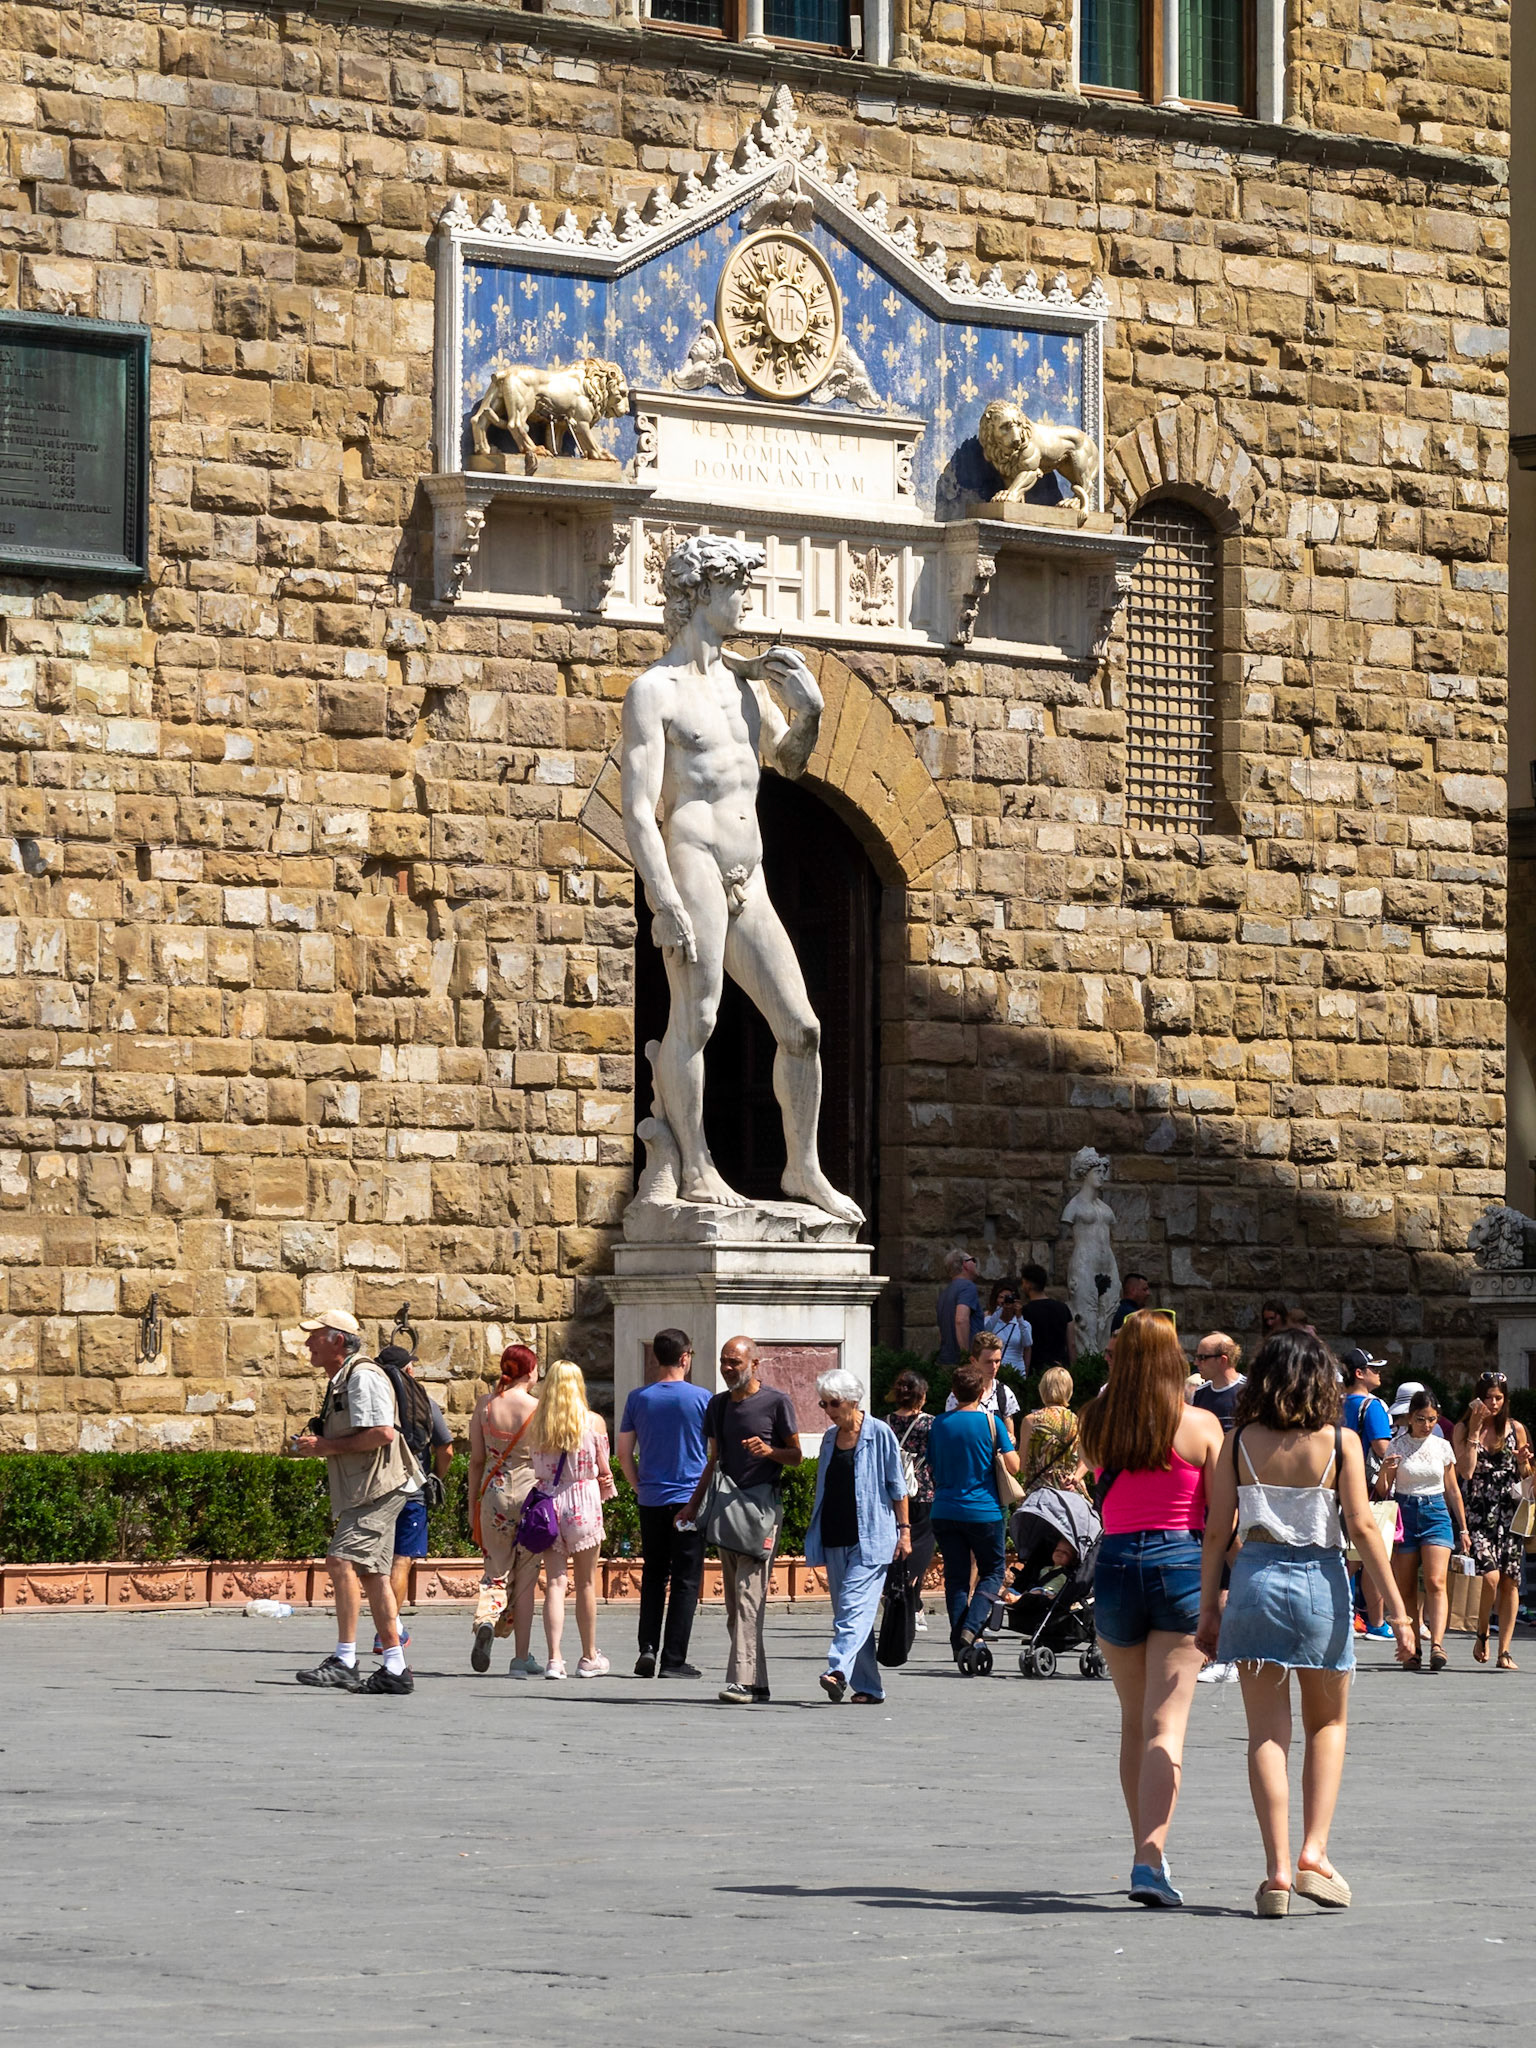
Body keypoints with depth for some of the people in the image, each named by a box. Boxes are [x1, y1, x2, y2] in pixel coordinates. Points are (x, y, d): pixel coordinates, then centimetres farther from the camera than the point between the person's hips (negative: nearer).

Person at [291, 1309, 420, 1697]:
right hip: (362, 1491, 11)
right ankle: (394, 1670, 10)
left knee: (342, 1561, -19)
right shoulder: (340, 1381, 20)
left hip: (379, 1488, -11)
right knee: (372, 1574, 8)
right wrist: (314, 1444, 11)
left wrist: (327, 1446, -17)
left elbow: (383, 1433, -23)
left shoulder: (363, 1377, -13)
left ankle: (344, 1661, -20)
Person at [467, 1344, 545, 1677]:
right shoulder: (538, 1408, -8)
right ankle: (521, 1658, 9)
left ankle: (485, 1621, -18)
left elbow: (476, 1459, 4)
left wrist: (472, 1506, 11)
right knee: (525, 1577, 7)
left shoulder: (485, 1404, 0)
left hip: (494, 1491, 2)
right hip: (530, 1491, -2)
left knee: (495, 1572, 13)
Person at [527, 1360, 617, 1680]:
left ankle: (554, 1658, -9)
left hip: (547, 1503, 1)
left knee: (554, 1582, 2)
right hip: (583, 1503, -1)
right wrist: (606, 1488, 20)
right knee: (586, 1584, 10)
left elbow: (535, 1471, -3)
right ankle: (589, 1658, 20)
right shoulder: (593, 1422, -5)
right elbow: (604, 1472, 0)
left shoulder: (538, 1425, -1)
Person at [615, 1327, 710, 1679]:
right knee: (685, 1580, 2)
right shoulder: (701, 1399, -5)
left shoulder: (639, 1399, 2)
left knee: (653, 1575, 16)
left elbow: (624, 1453, 5)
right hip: (690, 1500, -3)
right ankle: (674, 1660, -1)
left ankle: (648, 1647, 3)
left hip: (651, 1501, 3)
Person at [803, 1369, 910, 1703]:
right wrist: (814, 1533, 20)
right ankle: (869, 1687, 10)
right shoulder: (830, 1438, 15)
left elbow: (897, 1485, -2)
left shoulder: (880, 1433, -3)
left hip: (871, 1536, -7)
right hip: (835, 1537, 7)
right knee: (847, 1611, 5)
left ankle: (838, 1670, -32)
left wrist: (904, 1528, -5)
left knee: (855, 1604, -18)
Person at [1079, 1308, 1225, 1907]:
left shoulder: (1094, 1424, 3)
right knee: (1166, 1724, -7)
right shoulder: (1200, 1425, -4)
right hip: (1182, 1564, -3)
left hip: (1116, 1566, 3)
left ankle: (1146, 1851, 26)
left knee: (1133, 1723, 18)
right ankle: (1150, 1861, -21)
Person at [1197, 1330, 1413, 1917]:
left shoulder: (1239, 1443, 0)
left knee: (1267, 1732, 4)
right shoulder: (1340, 1442, -3)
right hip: (1320, 1582, -1)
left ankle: (1278, 1871, -2)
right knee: (1328, 1724, 17)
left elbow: (1217, 1529, 0)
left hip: (1255, 1582, 1)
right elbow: (1362, 1526, -7)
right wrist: (1397, 1609, -4)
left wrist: (1209, 1609, 8)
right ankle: (1314, 1853, 2)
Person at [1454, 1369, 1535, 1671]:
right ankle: (1482, 1635, 7)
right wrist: (1474, 1432, -10)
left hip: (1510, 1510, 2)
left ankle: (1504, 1650, 3)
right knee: (1491, 1576, -18)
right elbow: (1465, 1471, -9)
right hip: (1478, 1512, -2)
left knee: (1510, 1581, -2)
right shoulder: (1463, 1429, 3)